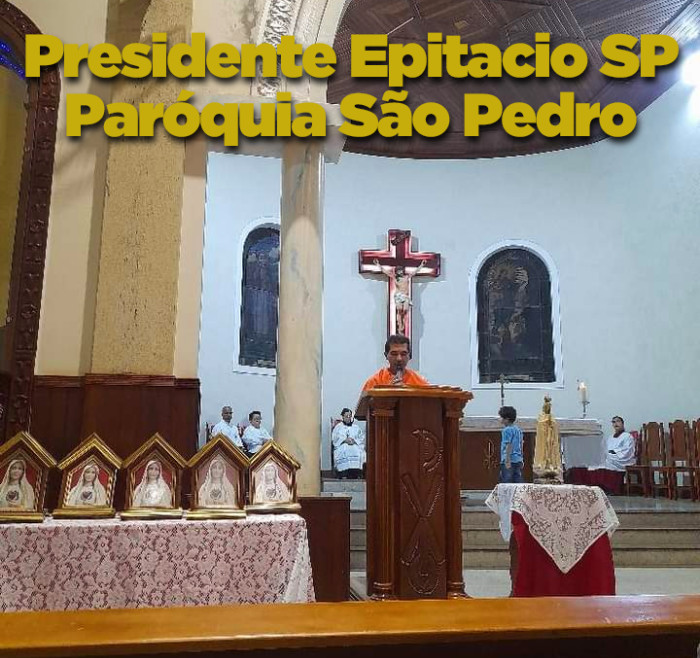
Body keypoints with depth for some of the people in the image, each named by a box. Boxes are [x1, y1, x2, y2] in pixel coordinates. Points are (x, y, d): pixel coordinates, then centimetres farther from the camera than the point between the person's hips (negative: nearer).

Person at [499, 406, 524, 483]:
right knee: (518, 482, 9)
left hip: (510, 460, -8)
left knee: (507, 483, -4)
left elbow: (508, 445, -17)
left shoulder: (507, 430, -11)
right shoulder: (518, 429, 14)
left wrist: (507, 460, -20)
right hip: (518, 460, 8)